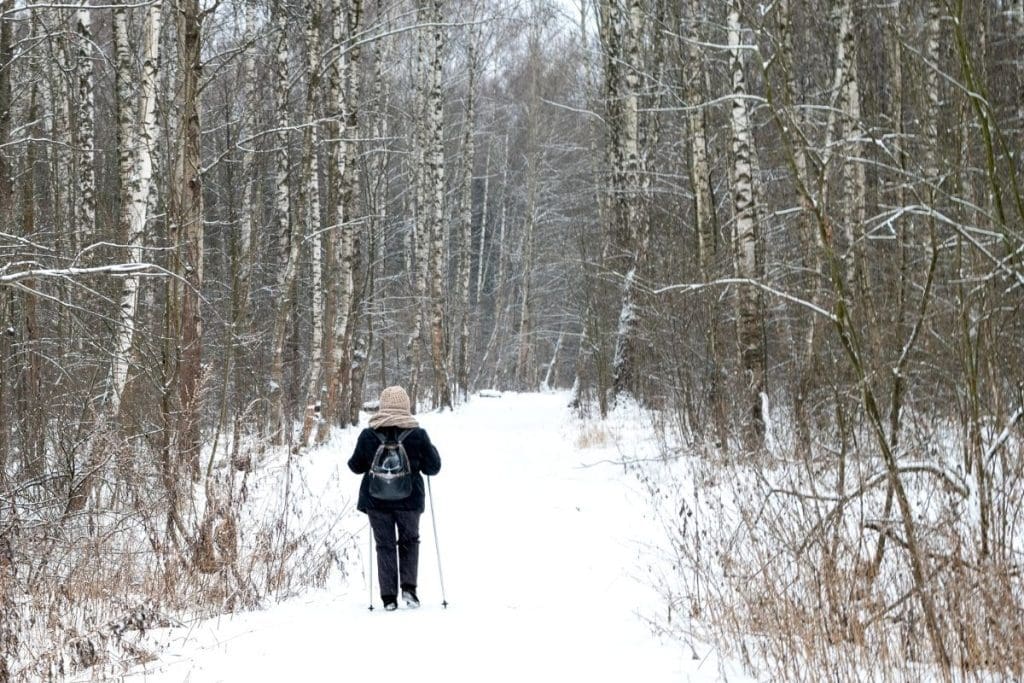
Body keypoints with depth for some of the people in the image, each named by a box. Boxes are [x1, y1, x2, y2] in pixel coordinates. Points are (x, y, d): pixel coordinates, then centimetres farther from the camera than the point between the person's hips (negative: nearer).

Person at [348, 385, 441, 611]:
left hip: (377, 501, 0)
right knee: (409, 541, 19)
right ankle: (408, 587, 5)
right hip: (409, 499, 0)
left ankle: (389, 597, 7)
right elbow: (433, 467, -1)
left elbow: (356, 466, 4)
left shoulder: (368, 435, -7)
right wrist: (432, 450, 17)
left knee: (385, 546, 10)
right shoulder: (417, 435, -8)